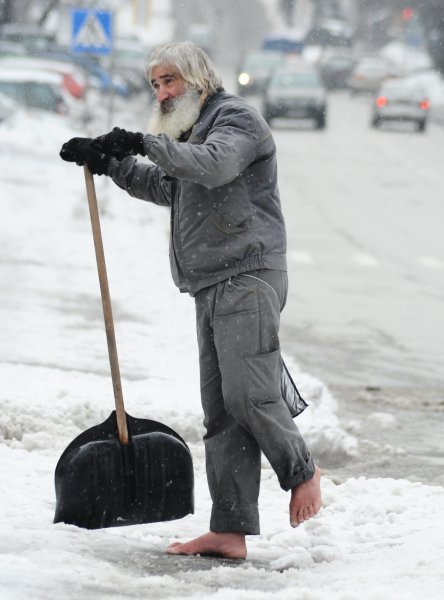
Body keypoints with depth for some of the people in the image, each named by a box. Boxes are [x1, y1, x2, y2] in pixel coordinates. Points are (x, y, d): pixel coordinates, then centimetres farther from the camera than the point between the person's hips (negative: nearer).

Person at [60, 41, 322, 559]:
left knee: (248, 393, -16)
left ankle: (301, 472, 9)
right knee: (220, 410, 2)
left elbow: (213, 165, -24)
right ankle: (230, 531, -1)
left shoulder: (235, 117, -4)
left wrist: (146, 143, -22)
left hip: (247, 278, -10)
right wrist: (107, 162, 28)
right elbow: (165, 188, 39)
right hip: (212, 288, 10)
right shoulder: (196, 128, 26)